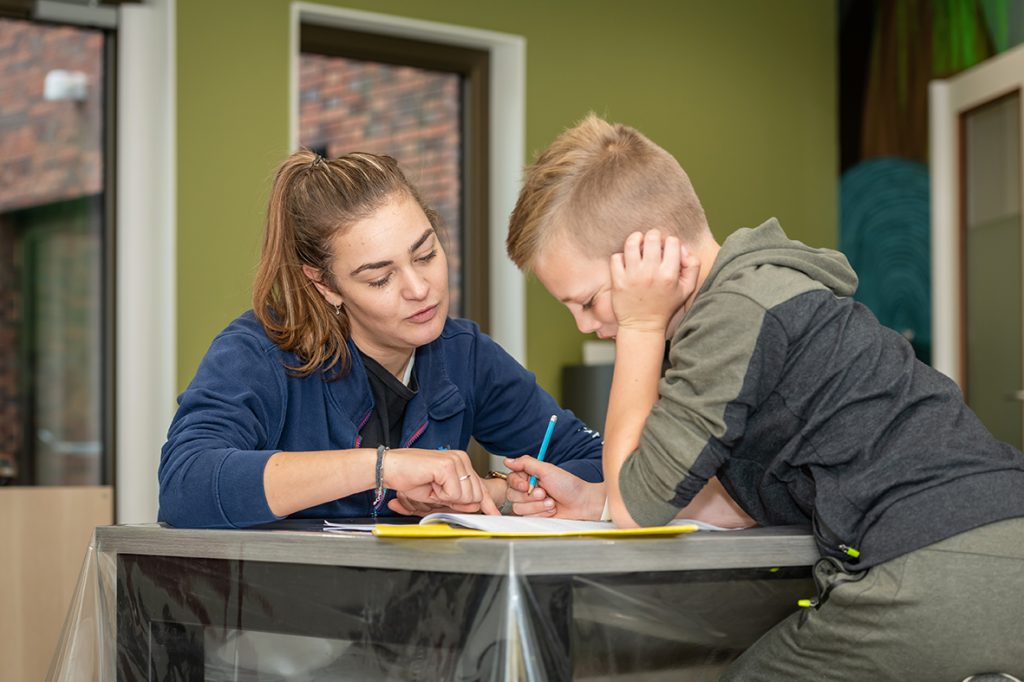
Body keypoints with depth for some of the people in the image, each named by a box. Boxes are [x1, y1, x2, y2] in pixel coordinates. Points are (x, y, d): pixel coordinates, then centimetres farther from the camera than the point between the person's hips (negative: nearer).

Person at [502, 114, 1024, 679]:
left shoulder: (736, 313, -11)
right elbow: (758, 497, 23)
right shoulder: (762, 289, 21)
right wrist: (592, 500, 16)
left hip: (934, 581, -10)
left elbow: (639, 506, -5)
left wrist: (640, 326, 0)